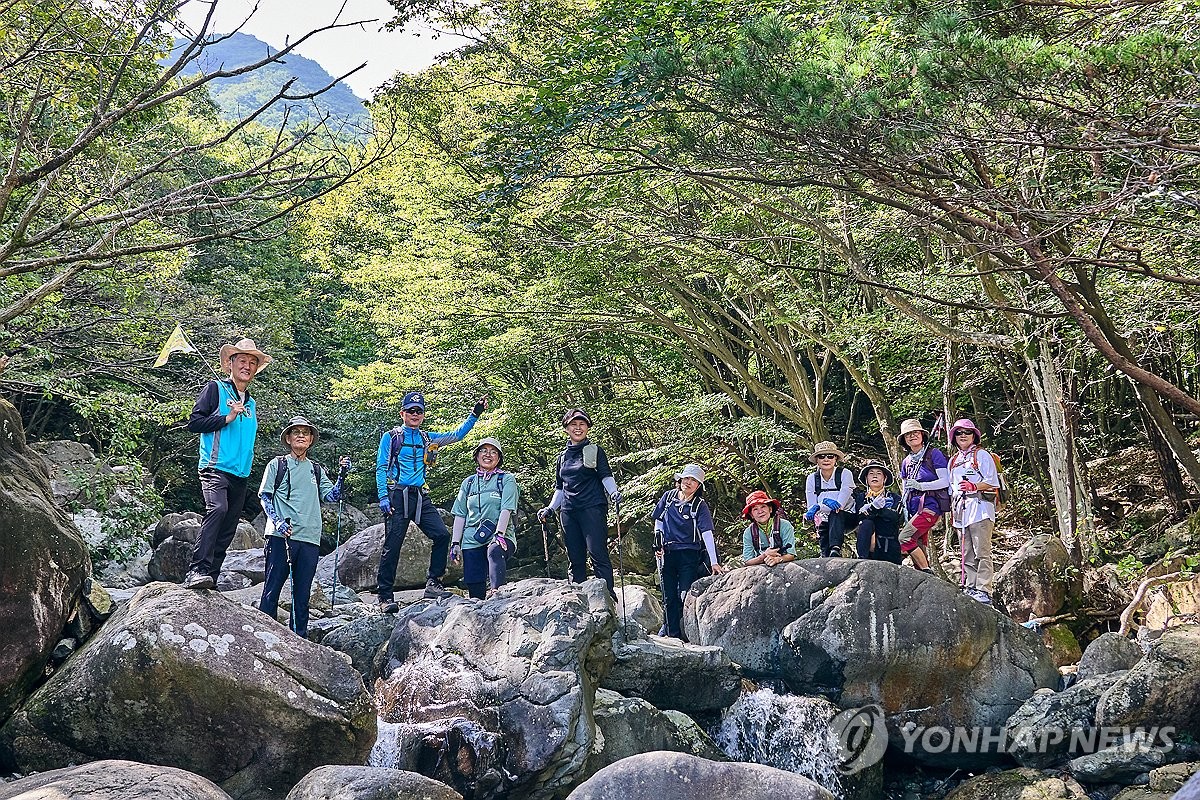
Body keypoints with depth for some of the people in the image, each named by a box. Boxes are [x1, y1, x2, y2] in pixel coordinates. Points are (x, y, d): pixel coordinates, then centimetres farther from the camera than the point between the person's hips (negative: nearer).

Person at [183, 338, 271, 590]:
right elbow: (194, 422, -5)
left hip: (240, 475, 7)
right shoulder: (215, 389, 4)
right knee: (217, 508, -29)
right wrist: (227, 418, -11)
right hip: (216, 467, -7)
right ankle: (197, 570, -33)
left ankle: (210, 578, 6)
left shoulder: (251, 403, 24)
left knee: (228, 528, 2)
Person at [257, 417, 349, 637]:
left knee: (302, 592, 7)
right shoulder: (277, 465, 7)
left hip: (310, 538, 4)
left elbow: (332, 496, 12)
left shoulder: (316, 469, 19)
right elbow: (265, 496, 1)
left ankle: (300, 638, 11)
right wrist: (277, 522, -13)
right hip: (281, 536, -4)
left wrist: (342, 475, -3)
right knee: (272, 588, -4)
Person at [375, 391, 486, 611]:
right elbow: (381, 468, 1)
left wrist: (475, 414, 7)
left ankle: (433, 584, 0)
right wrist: (383, 497, -11)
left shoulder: (427, 439, 18)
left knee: (442, 535, -9)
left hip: (421, 497, 5)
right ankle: (385, 597, -2)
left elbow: (456, 435, 18)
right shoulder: (390, 437, 6)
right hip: (398, 496, -5)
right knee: (392, 545, -7)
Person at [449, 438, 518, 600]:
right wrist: (455, 543, 6)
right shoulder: (468, 483, 18)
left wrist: (499, 535, -20)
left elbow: (506, 509, -7)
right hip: (472, 541, 4)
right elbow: (460, 515, 16)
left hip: (500, 537, -4)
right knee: (475, 591, -5)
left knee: (494, 551, -39)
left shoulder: (507, 479, 6)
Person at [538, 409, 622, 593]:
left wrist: (613, 492, -21)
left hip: (593, 508, -5)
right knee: (575, 559, 3)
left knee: (597, 553, -14)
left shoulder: (595, 451, 7)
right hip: (568, 512, 5)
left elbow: (606, 476, -2)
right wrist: (550, 509, 16)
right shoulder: (563, 456, 20)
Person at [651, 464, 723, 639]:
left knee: (685, 596, -8)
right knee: (669, 597, 6)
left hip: (689, 554, -3)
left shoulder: (700, 505, -5)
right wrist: (658, 542, 3)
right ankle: (673, 635, 12)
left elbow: (707, 533, -13)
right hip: (667, 553, 4)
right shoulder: (668, 497, 5)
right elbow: (659, 520, 16)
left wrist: (714, 562, -20)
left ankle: (686, 636, -3)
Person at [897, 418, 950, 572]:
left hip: (930, 505, -7)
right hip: (914, 508, 7)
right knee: (919, 550, 1)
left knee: (905, 538, -21)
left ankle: (928, 574, -14)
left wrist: (920, 486, -19)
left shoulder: (934, 454, -1)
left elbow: (945, 481, -8)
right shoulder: (906, 462, 19)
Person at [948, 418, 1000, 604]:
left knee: (982, 552, -10)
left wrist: (974, 486, -20)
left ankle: (983, 591, -13)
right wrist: (952, 509, 17)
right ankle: (970, 589, 7)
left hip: (979, 507, -7)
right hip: (960, 510, 7)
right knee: (967, 555, 6)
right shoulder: (953, 460, 23)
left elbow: (992, 482, -4)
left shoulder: (982, 455, 4)